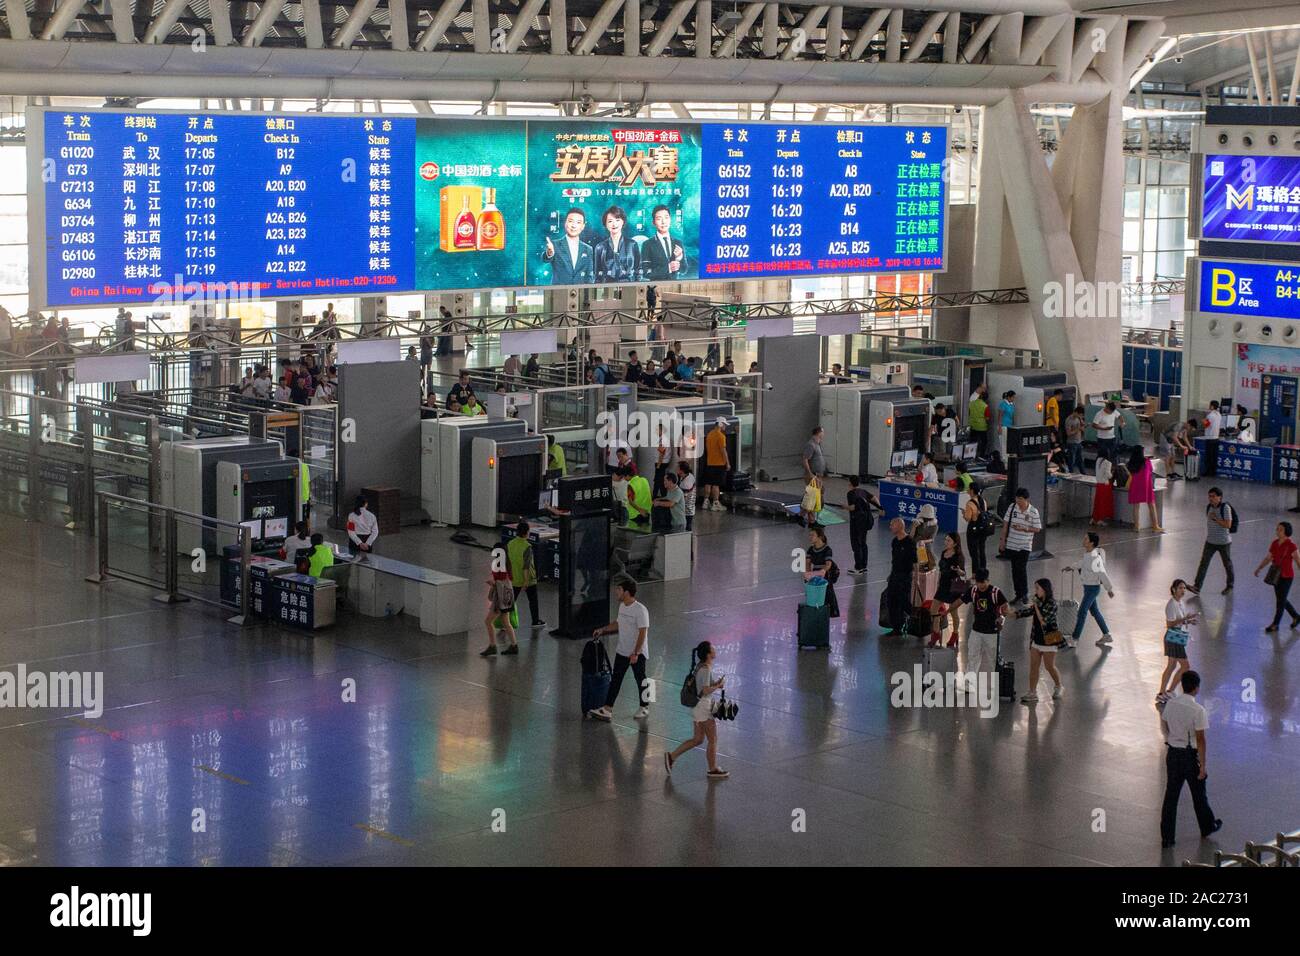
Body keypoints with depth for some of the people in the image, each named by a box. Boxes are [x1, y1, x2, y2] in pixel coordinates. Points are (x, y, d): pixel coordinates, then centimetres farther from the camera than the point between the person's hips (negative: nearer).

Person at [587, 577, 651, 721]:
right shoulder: (622, 606, 5)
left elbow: (642, 633, -22)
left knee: (640, 680, 7)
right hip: (622, 651, 8)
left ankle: (643, 708, 23)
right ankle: (607, 709, 5)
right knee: (615, 680, 5)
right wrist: (602, 630, 16)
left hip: (638, 653, -8)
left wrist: (635, 653, -23)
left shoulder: (640, 610, -21)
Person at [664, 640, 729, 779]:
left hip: (697, 706, 9)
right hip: (704, 707, -9)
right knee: (713, 740, 6)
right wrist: (718, 685, -12)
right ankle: (713, 770, 17)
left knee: (698, 739, 17)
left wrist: (716, 683, 5)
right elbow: (706, 691, -26)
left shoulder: (701, 666, 7)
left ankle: (671, 756, 17)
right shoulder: (706, 669, -22)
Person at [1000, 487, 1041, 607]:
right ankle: (1019, 594, 18)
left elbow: (1037, 529, -4)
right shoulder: (1012, 507, -1)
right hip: (1011, 544, 3)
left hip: (1025, 546, -3)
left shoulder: (1033, 512, -9)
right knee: (1015, 570, 8)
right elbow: (1005, 524, 5)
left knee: (1021, 569, -10)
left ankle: (1025, 594, 4)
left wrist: (1024, 528, -18)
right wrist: (1003, 540, 5)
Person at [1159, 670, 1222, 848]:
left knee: (1171, 796, 7)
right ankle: (1207, 827, 39)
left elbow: (1164, 728, 11)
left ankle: (1166, 838, 7)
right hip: (1191, 755, -4)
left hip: (1173, 753, 4)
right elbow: (1200, 740, -17)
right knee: (1199, 795, 17)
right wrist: (1202, 765, -12)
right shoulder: (1198, 710, -19)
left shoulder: (1170, 705, -3)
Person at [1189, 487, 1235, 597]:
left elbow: (1228, 525, -22)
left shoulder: (1225, 508, -17)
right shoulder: (1208, 507, 2)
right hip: (1210, 541, 5)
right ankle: (1197, 586, -9)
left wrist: (1215, 519, -24)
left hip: (1224, 542, -5)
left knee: (1227, 564, 12)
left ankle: (1229, 586, 30)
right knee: (1203, 563, -5)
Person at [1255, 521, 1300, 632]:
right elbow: (1268, 558, 12)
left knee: (1280, 600, 1)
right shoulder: (1274, 543, 3)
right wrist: (1259, 569, 6)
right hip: (1277, 576, 7)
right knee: (1282, 599, 17)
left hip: (1286, 577, -7)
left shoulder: (1291, 545, -17)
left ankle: (1275, 625, 12)